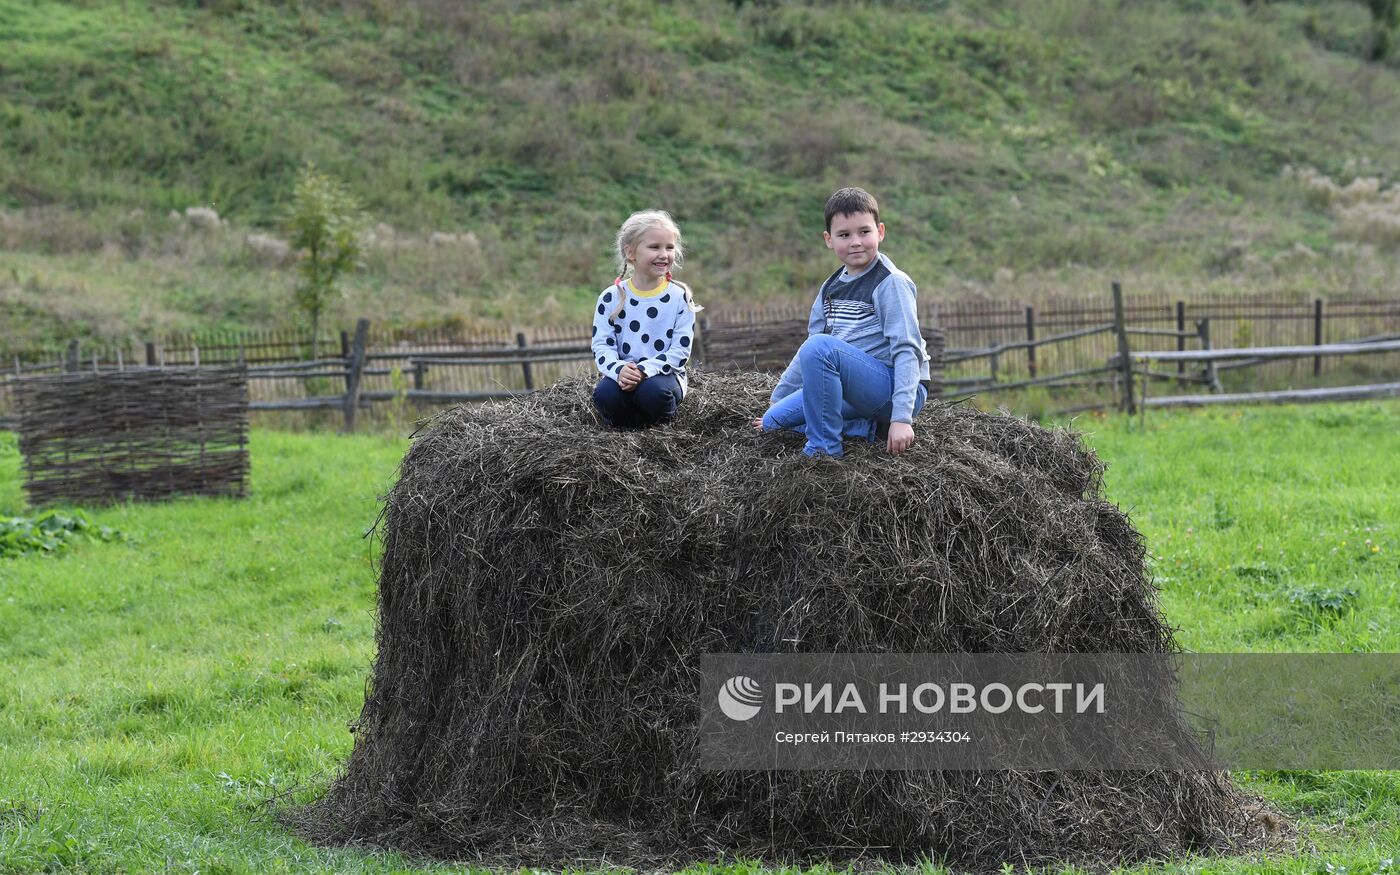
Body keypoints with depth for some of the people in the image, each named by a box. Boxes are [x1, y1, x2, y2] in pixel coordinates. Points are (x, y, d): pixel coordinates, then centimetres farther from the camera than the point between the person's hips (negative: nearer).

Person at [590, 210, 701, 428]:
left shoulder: (680, 297, -2)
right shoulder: (611, 298, 2)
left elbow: (680, 351, -7)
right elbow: (602, 346, -2)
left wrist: (644, 370, -21)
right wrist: (619, 370, -24)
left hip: (662, 376, -1)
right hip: (621, 375, 1)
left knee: (653, 391, -35)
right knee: (605, 392, -32)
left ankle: (661, 423, -2)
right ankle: (624, 425, 0)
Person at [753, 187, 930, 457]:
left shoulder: (891, 283, -9)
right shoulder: (831, 287, 15)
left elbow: (907, 350, -17)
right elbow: (807, 353, 26)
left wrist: (901, 417, -26)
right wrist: (777, 400, 25)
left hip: (894, 388, -8)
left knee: (821, 347, -30)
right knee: (772, 421, -1)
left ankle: (823, 449, -22)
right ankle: (869, 429, -2)